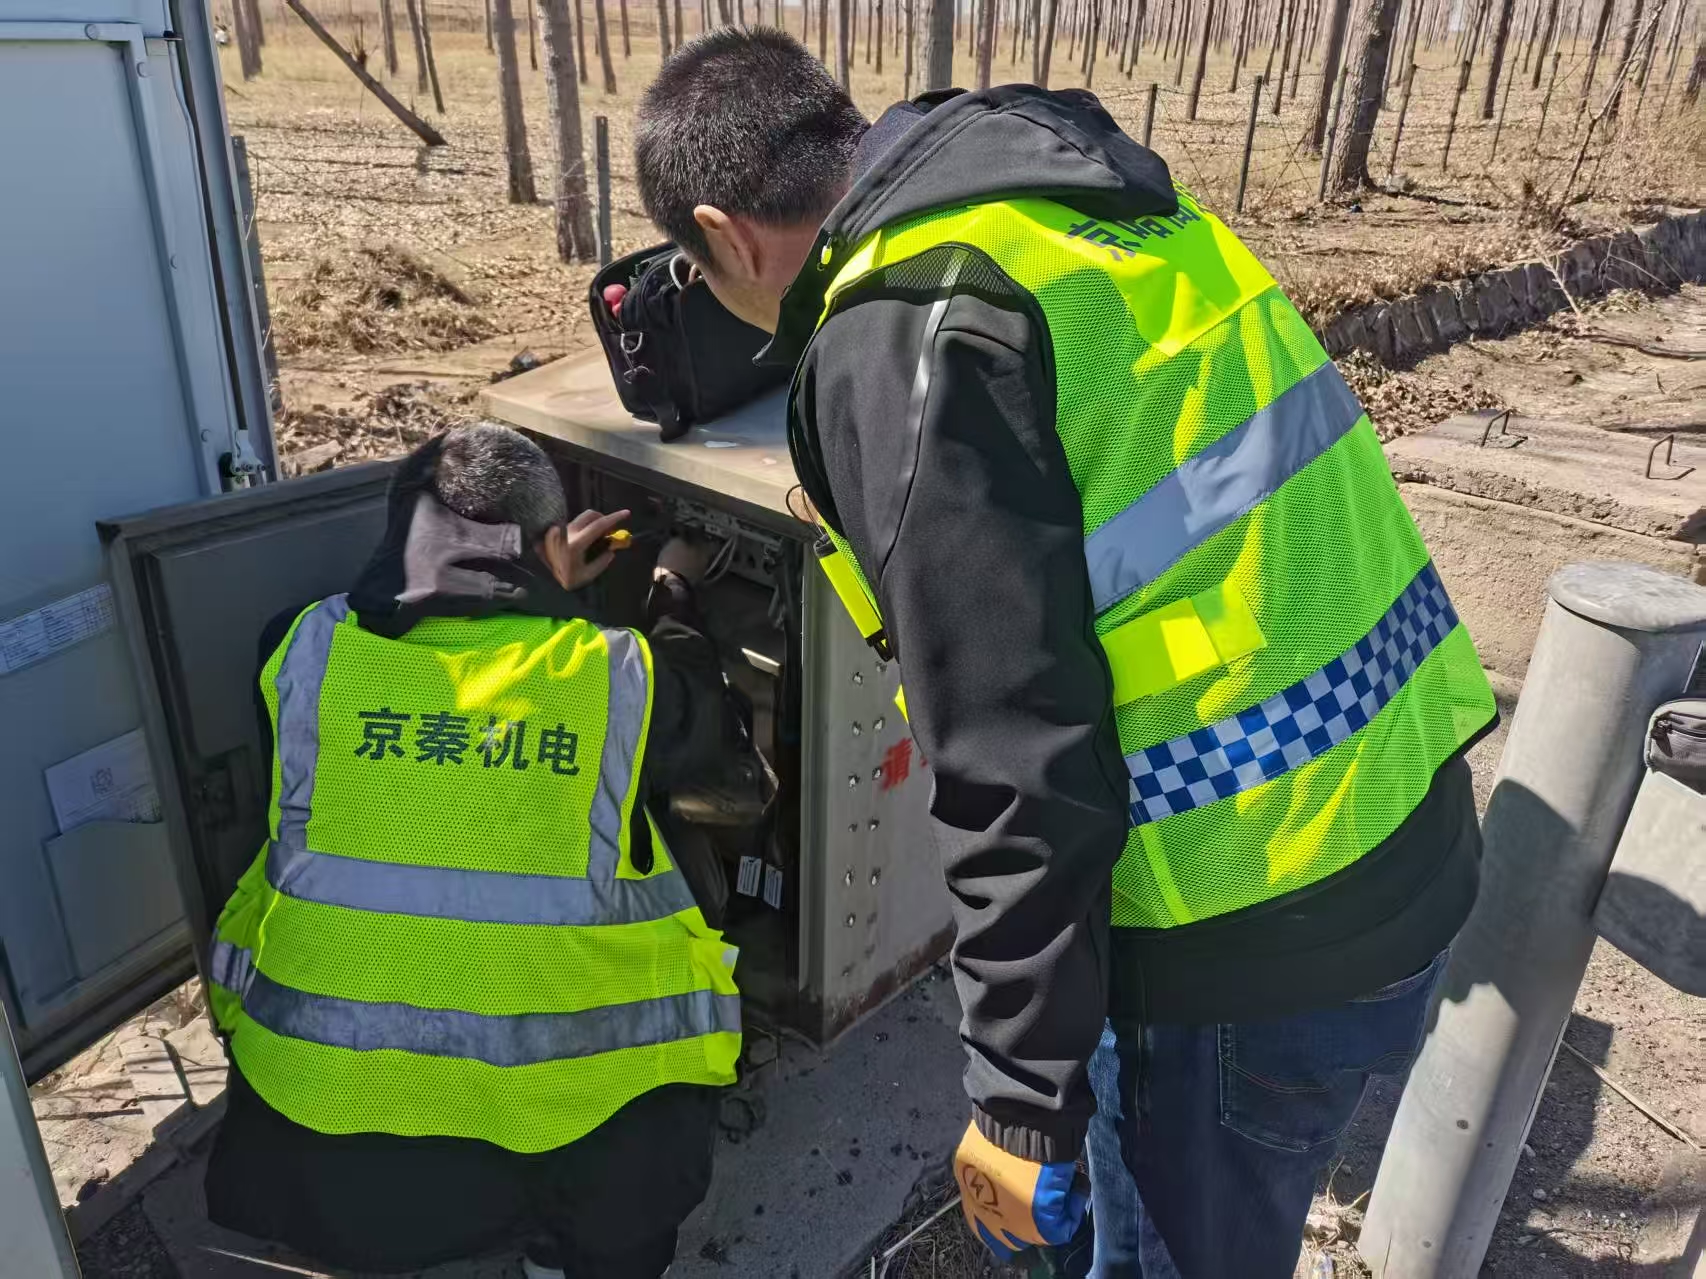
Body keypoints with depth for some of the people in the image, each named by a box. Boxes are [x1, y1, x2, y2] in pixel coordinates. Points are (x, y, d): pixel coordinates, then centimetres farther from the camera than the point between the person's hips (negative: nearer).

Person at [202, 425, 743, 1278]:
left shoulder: (308, 652, -4)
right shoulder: (621, 678, -9)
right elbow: (701, 722, 15)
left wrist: (538, 591, 26)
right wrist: (673, 593, 30)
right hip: (550, 1126, -2)